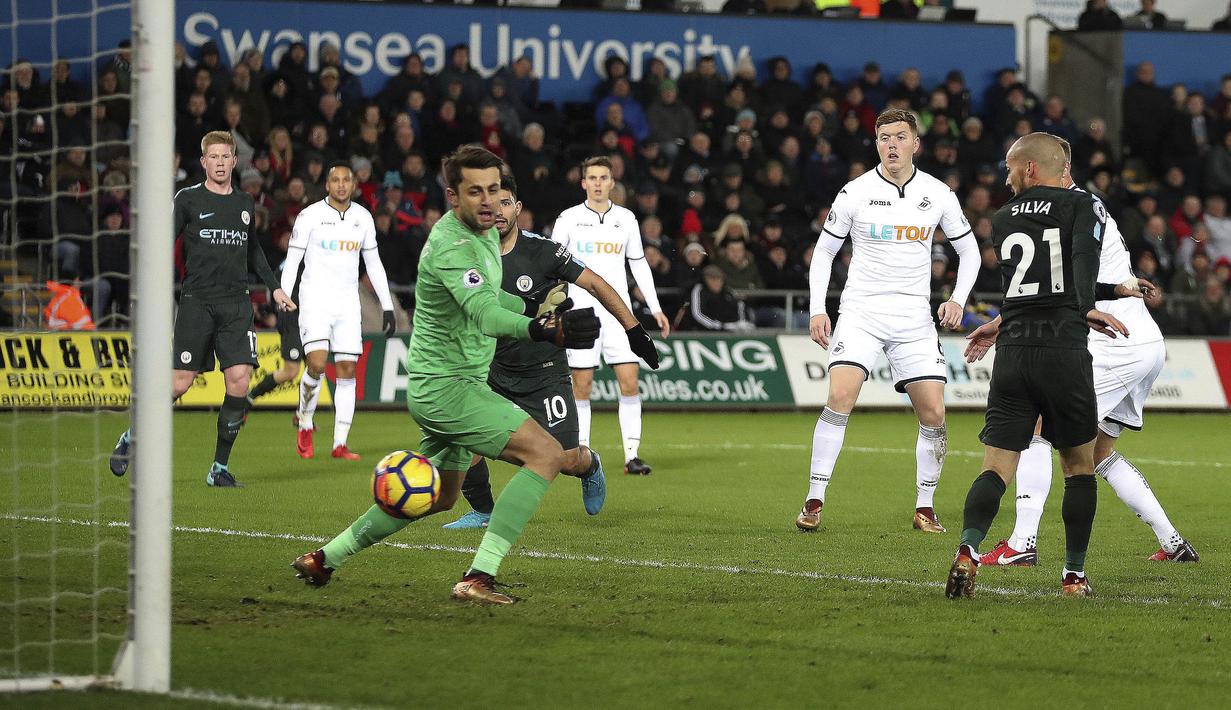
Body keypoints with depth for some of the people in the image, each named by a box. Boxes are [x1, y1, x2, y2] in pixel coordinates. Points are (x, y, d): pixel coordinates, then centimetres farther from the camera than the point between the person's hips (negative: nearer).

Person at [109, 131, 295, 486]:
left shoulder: (245, 203, 14)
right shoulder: (188, 199, 0)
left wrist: (274, 287, 27)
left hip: (236, 304, 4)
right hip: (196, 301, -4)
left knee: (239, 381, -10)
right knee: (180, 383, -6)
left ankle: (220, 468, 1)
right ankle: (131, 437, 17)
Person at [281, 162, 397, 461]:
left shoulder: (363, 218, 8)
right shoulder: (310, 215, -4)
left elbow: (374, 264, 15)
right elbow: (292, 261, -3)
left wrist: (387, 307, 12)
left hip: (348, 301, 4)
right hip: (315, 298, -4)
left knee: (347, 370, -2)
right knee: (317, 363, -19)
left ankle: (340, 444, 0)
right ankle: (305, 424, 6)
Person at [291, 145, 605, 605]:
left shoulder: (484, 232, 9)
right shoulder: (454, 247, -23)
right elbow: (483, 314, -42)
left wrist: (538, 309, 17)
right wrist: (541, 330, -59)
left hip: (439, 386, 10)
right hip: (447, 388, -10)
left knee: (440, 497, 25)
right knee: (546, 454, -20)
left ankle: (324, 558, 34)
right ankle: (479, 577, -24)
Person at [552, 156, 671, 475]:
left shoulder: (626, 219, 9)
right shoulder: (569, 219, 1)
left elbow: (639, 264, 17)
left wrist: (656, 308, 13)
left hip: (619, 311, 2)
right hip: (581, 310, -2)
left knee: (629, 381, -7)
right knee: (581, 386, -2)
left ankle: (632, 455, -4)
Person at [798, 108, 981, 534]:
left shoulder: (938, 195, 3)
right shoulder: (855, 193, -2)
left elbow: (968, 250, 14)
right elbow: (824, 251, 7)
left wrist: (958, 299, -1)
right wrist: (817, 309, -2)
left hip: (914, 316, 2)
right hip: (861, 311, -2)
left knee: (934, 415, -3)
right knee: (840, 398, -20)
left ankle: (924, 508, 13)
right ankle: (814, 502, -13)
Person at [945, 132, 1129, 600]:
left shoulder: (1002, 220, 17)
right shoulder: (1084, 206, 4)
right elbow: (1084, 257, -16)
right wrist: (1087, 308, -22)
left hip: (1013, 355, 3)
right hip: (1065, 352, -3)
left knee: (996, 468, -1)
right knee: (1079, 466, 13)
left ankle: (968, 550, -25)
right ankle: (1074, 575, 14)